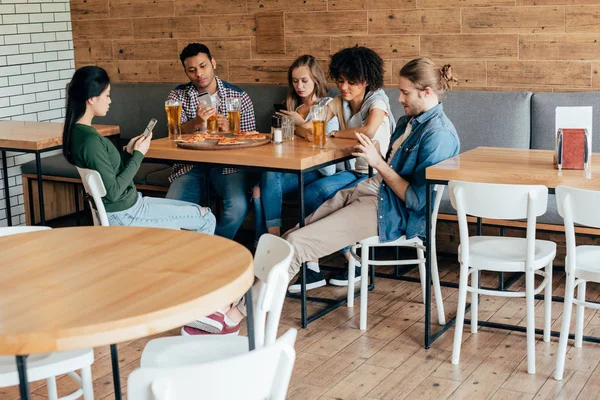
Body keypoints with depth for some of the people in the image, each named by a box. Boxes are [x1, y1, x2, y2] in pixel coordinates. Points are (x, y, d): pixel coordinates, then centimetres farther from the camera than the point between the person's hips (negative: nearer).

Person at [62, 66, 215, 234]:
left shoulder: (77, 132, 5)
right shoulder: (90, 140, -25)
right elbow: (113, 191, -24)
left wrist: (128, 153, 0)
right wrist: (138, 155, -15)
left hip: (130, 203, 10)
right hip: (124, 215, -10)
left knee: (202, 212, 16)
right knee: (206, 219, -2)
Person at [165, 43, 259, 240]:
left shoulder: (238, 96, 5)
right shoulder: (178, 96, 9)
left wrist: (229, 129, -19)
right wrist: (196, 123, -29)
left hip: (229, 165, -1)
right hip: (191, 165, 1)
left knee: (238, 206, -30)